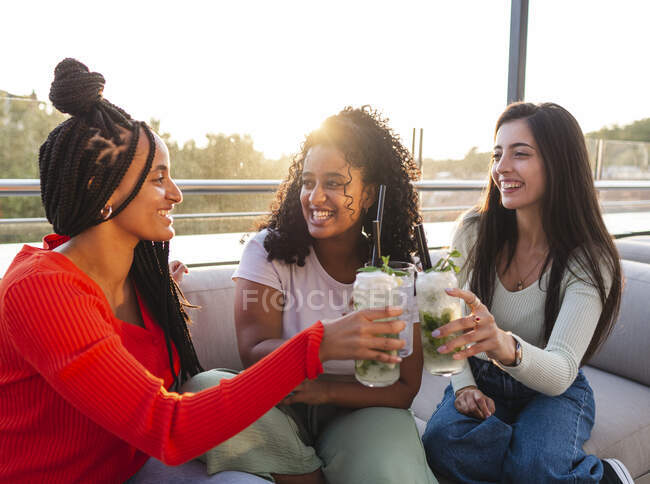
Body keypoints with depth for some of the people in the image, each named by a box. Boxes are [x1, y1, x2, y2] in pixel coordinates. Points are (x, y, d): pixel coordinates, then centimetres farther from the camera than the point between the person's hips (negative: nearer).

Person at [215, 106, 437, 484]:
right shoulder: (269, 250, -9)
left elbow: (403, 390, -5)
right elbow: (254, 355, -18)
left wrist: (327, 390, -21)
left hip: (359, 412, -1)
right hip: (281, 407, 2)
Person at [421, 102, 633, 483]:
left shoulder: (589, 260, -16)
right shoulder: (473, 231, -10)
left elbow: (560, 373, -27)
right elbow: (450, 321, 0)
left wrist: (506, 347, -49)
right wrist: (464, 385, -16)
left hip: (553, 390, -2)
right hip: (481, 381, 3)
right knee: (442, 442, -27)